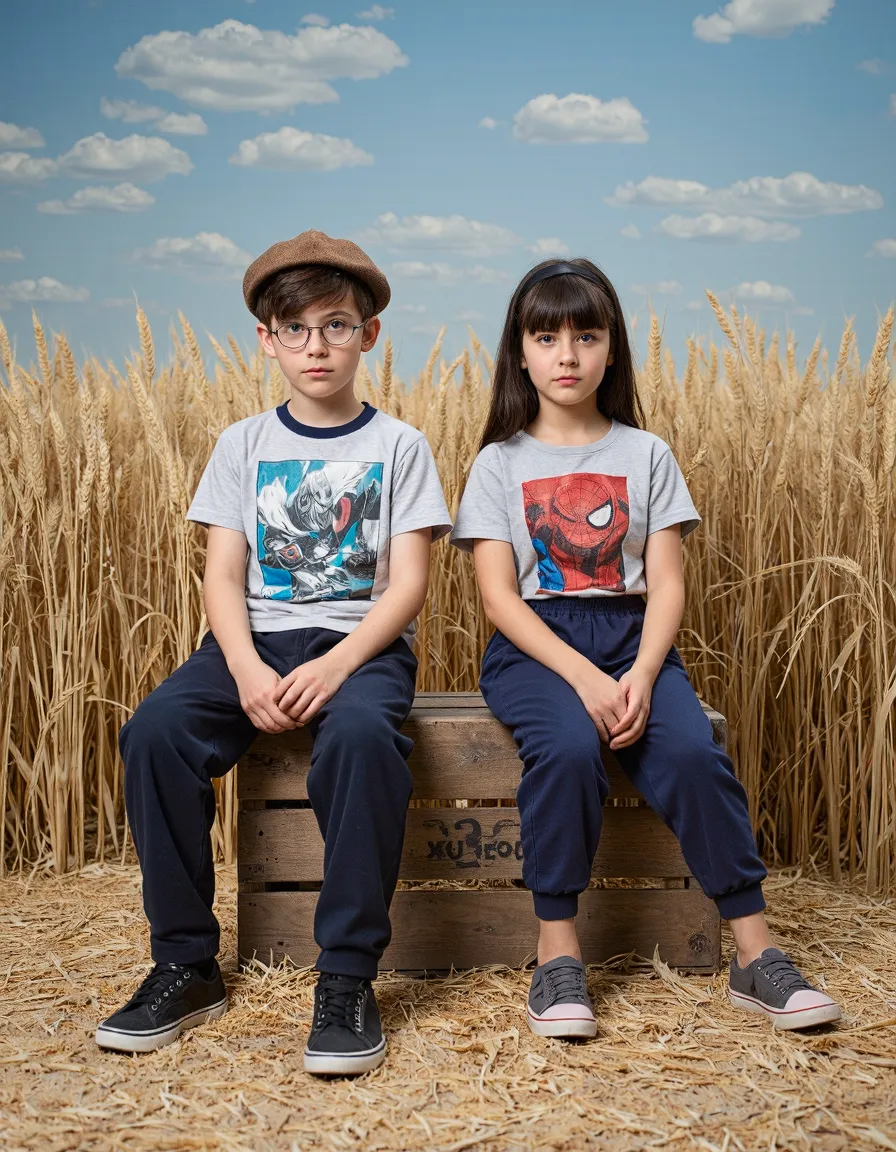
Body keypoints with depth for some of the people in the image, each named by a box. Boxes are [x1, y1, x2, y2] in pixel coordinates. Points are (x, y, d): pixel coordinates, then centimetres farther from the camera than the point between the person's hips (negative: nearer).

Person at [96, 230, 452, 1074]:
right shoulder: (244, 445, 10)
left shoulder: (397, 445, 4)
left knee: (363, 733, -37)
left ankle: (348, 978, -24)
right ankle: (185, 965, -12)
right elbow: (223, 575, 2)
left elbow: (408, 582, -4)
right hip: (257, 636, 3)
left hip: (363, 641, -2)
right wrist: (246, 670, -17)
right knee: (156, 728, -26)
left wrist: (335, 665, -21)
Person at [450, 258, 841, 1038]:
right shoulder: (500, 463, 6)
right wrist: (584, 678, -19)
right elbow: (499, 597, -4)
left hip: (632, 638, 1)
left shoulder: (646, 455, 10)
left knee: (694, 752, -27)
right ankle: (558, 954, -20)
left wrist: (641, 676, -17)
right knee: (567, 749, -33)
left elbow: (666, 585, 3)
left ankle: (757, 953, -17)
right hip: (535, 644, -1)